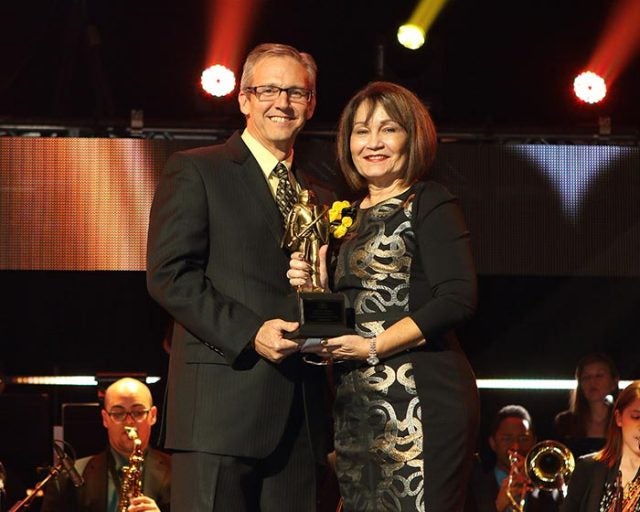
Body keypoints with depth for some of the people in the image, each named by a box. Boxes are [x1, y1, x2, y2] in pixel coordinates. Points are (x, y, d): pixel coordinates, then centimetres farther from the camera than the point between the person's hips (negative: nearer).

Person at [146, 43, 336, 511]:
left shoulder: (320, 195, 21)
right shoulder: (195, 172, 3)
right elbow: (168, 274, -6)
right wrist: (249, 332, -15)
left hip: (300, 414, 6)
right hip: (224, 398, -5)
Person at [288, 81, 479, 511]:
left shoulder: (429, 204, -3)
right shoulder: (351, 216, 18)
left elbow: (458, 300, -14)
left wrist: (374, 347, -17)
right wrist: (316, 289, 2)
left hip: (419, 398, -7)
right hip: (356, 406, 7)